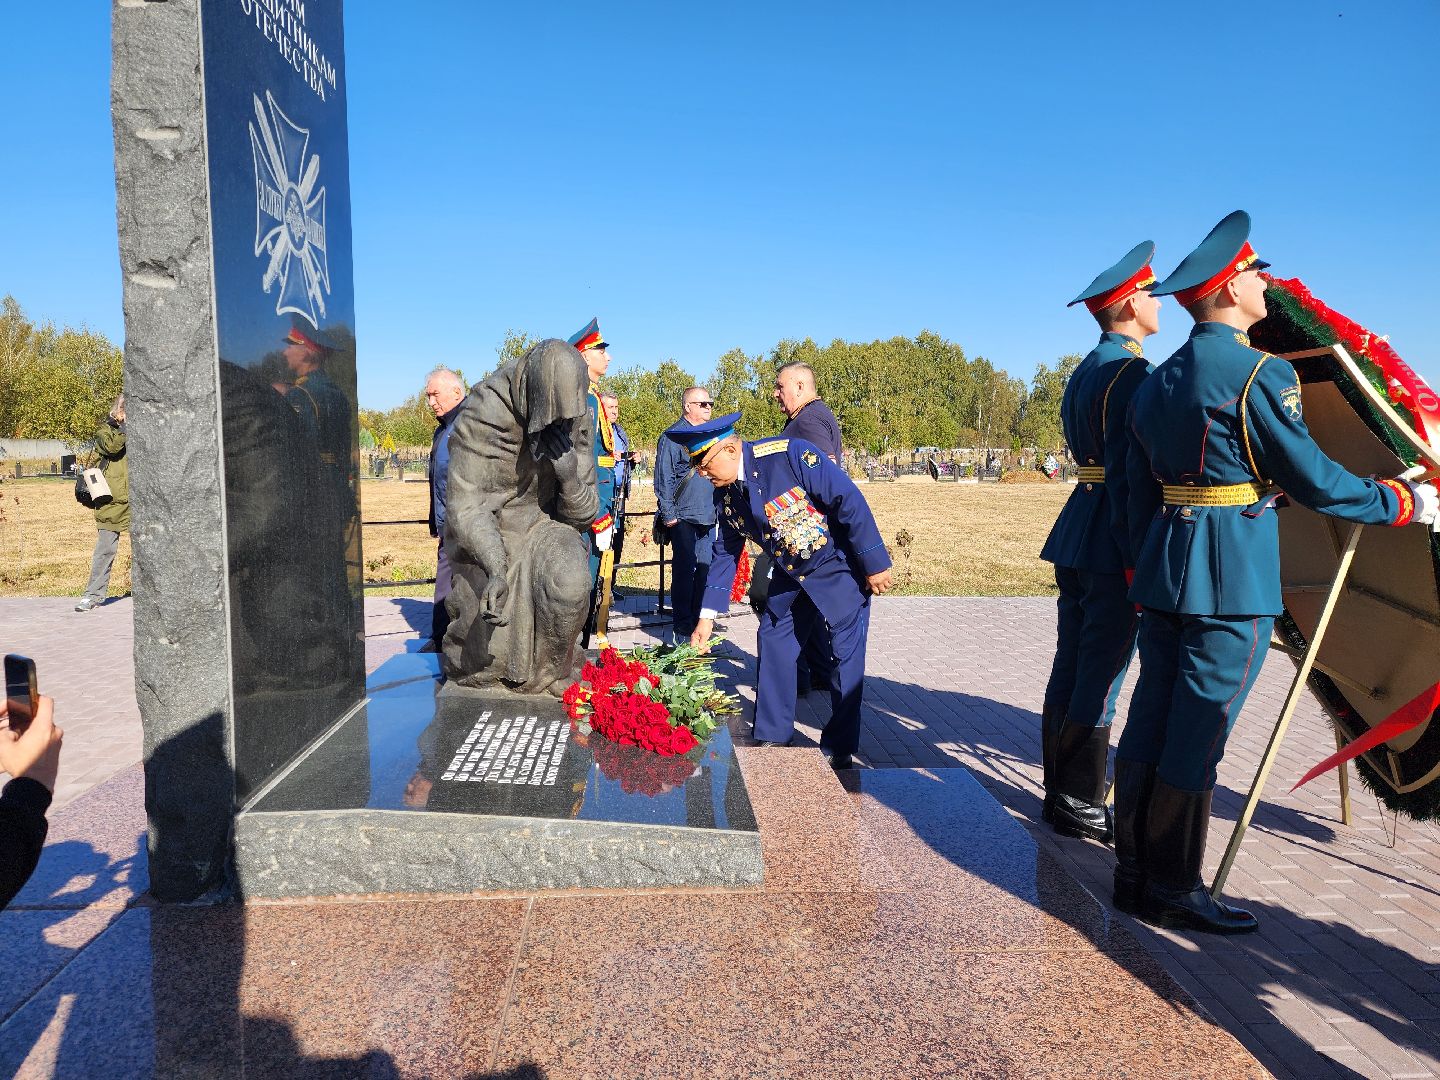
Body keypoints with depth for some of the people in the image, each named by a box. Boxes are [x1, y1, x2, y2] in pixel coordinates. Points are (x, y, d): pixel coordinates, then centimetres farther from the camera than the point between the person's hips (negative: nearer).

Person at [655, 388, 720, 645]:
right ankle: (682, 628, 6)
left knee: (705, 569, 9)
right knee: (684, 571, -2)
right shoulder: (673, 436, -6)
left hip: (709, 517, 6)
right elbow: (663, 478, -9)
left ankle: (698, 621, 20)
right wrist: (669, 514, -13)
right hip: (684, 518, -6)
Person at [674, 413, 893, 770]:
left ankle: (839, 750, 9)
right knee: (774, 642, 9)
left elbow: (849, 500, -25)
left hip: (840, 565, -7)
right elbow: (725, 554, 5)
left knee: (846, 654, -5)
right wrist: (707, 616, 1)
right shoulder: (727, 495, -5)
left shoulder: (789, 455, -27)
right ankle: (772, 737, 22)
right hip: (791, 573, 7)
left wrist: (875, 564, -22)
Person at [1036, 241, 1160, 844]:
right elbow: (1127, 474, -19)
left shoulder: (1084, 371, 16)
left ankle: (1060, 793, 24)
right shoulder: (1130, 372, -13)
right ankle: (1079, 807, 10)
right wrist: (1138, 562, -18)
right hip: (1112, 545, -9)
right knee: (1099, 680, -1)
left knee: (1070, 670, 13)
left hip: (1075, 539, 9)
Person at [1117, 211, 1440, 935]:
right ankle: (1174, 893, 13)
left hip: (1165, 574, 8)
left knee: (1149, 723, 11)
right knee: (1196, 738, 0)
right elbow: (1311, 479, -9)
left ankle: (1134, 875, 22)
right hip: (1233, 581, -7)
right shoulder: (1260, 373, -11)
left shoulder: (1155, 382, 12)